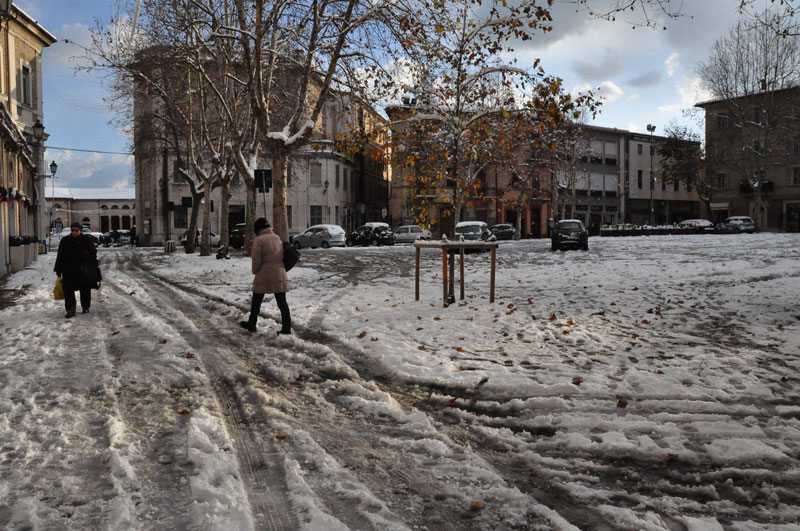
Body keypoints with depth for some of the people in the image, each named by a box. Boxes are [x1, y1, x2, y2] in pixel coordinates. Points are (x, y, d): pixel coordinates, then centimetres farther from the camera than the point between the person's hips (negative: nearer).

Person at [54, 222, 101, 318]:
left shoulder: (87, 240, 1)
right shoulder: (65, 241, 6)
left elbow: (93, 255, 3)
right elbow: (60, 257, 10)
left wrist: (94, 269, 0)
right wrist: (58, 270, 8)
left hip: (84, 271, -1)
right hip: (69, 271, 1)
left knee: (85, 290, 8)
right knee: (68, 290, -5)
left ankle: (85, 307, 24)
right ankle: (70, 309, -3)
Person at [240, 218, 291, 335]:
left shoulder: (259, 240, -13)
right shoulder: (277, 238, 9)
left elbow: (256, 260, -13)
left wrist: (255, 271, 4)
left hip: (264, 276, -5)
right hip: (280, 275, 5)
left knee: (256, 302, 13)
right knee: (282, 302, 5)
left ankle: (251, 324, 26)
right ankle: (287, 328, 3)